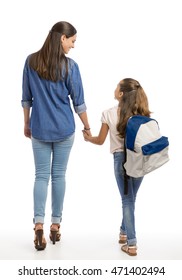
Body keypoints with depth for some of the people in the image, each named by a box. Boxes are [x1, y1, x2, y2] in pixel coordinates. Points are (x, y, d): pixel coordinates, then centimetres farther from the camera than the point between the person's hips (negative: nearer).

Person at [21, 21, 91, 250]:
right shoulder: (70, 66, -10)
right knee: (59, 175, 8)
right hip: (64, 129, -1)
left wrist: (27, 124, 16)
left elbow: (26, 98, 4)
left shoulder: (31, 61, -1)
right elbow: (78, 102, -5)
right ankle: (55, 225, 15)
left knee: (41, 176, 6)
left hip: (39, 129, 2)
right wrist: (87, 128, 7)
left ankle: (39, 224, -7)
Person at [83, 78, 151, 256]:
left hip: (121, 159, -2)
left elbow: (100, 141, 3)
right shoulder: (141, 114, -3)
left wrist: (88, 138, 23)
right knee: (130, 199, 19)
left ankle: (131, 244, 1)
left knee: (127, 200, 4)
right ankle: (124, 232, 35)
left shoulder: (109, 114, -7)